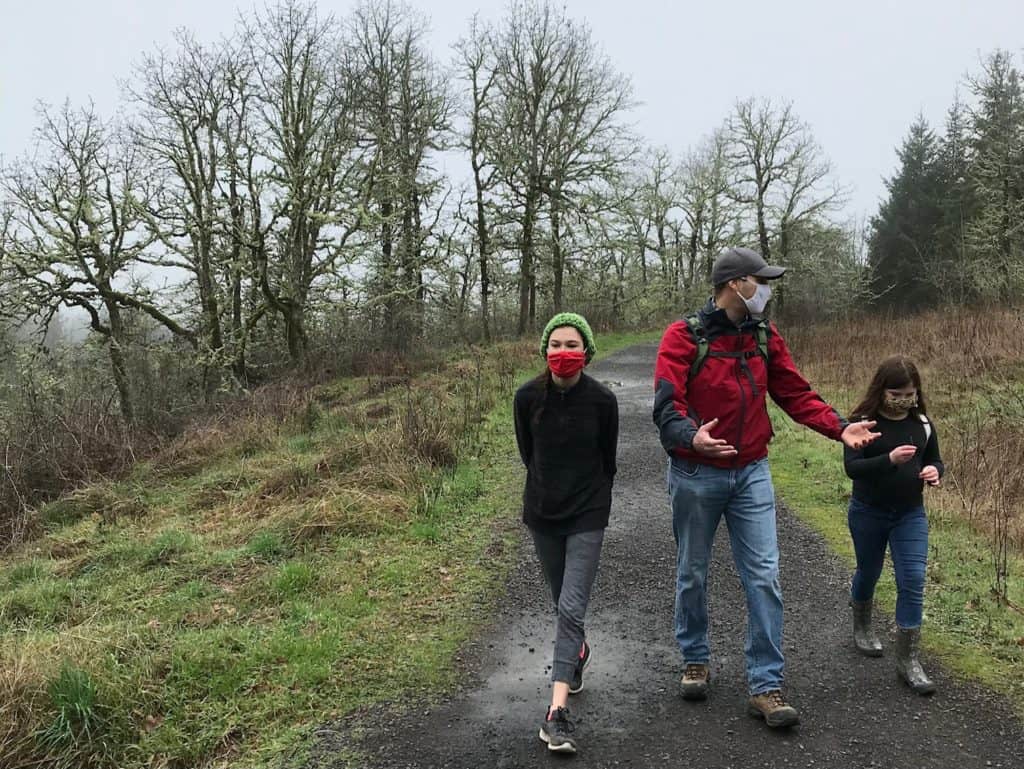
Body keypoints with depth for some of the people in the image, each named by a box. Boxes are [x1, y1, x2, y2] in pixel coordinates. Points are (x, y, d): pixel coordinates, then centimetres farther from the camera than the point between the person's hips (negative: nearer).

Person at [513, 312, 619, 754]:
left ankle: (557, 712, -10)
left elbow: (607, 460, 3)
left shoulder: (602, 400, -12)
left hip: (587, 515, -3)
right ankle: (579, 651, 49)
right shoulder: (528, 397, -8)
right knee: (562, 603, 18)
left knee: (571, 608, -11)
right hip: (543, 512, 3)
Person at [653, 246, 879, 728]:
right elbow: (667, 403, -21)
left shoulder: (765, 336, 4)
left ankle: (765, 686, 8)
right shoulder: (684, 337, -12)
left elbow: (796, 394, 5)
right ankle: (696, 660, 34)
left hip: (751, 474, 4)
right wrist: (691, 436, -41)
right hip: (695, 476, -3)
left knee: (764, 578, -1)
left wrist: (839, 428, -10)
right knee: (692, 574, 12)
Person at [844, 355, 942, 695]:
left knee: (913, 581, -7)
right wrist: (889, 459, -36)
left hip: (911, 514, 2)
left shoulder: (921, 423, 0)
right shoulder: (863, 421, -12)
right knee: (868, 573, 16)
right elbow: (851, 466, -20)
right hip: (868, 513, -2)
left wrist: (934, 472, -14)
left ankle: (908, 659, 1)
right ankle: (862, 626, 44)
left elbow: (935, 460, 11)